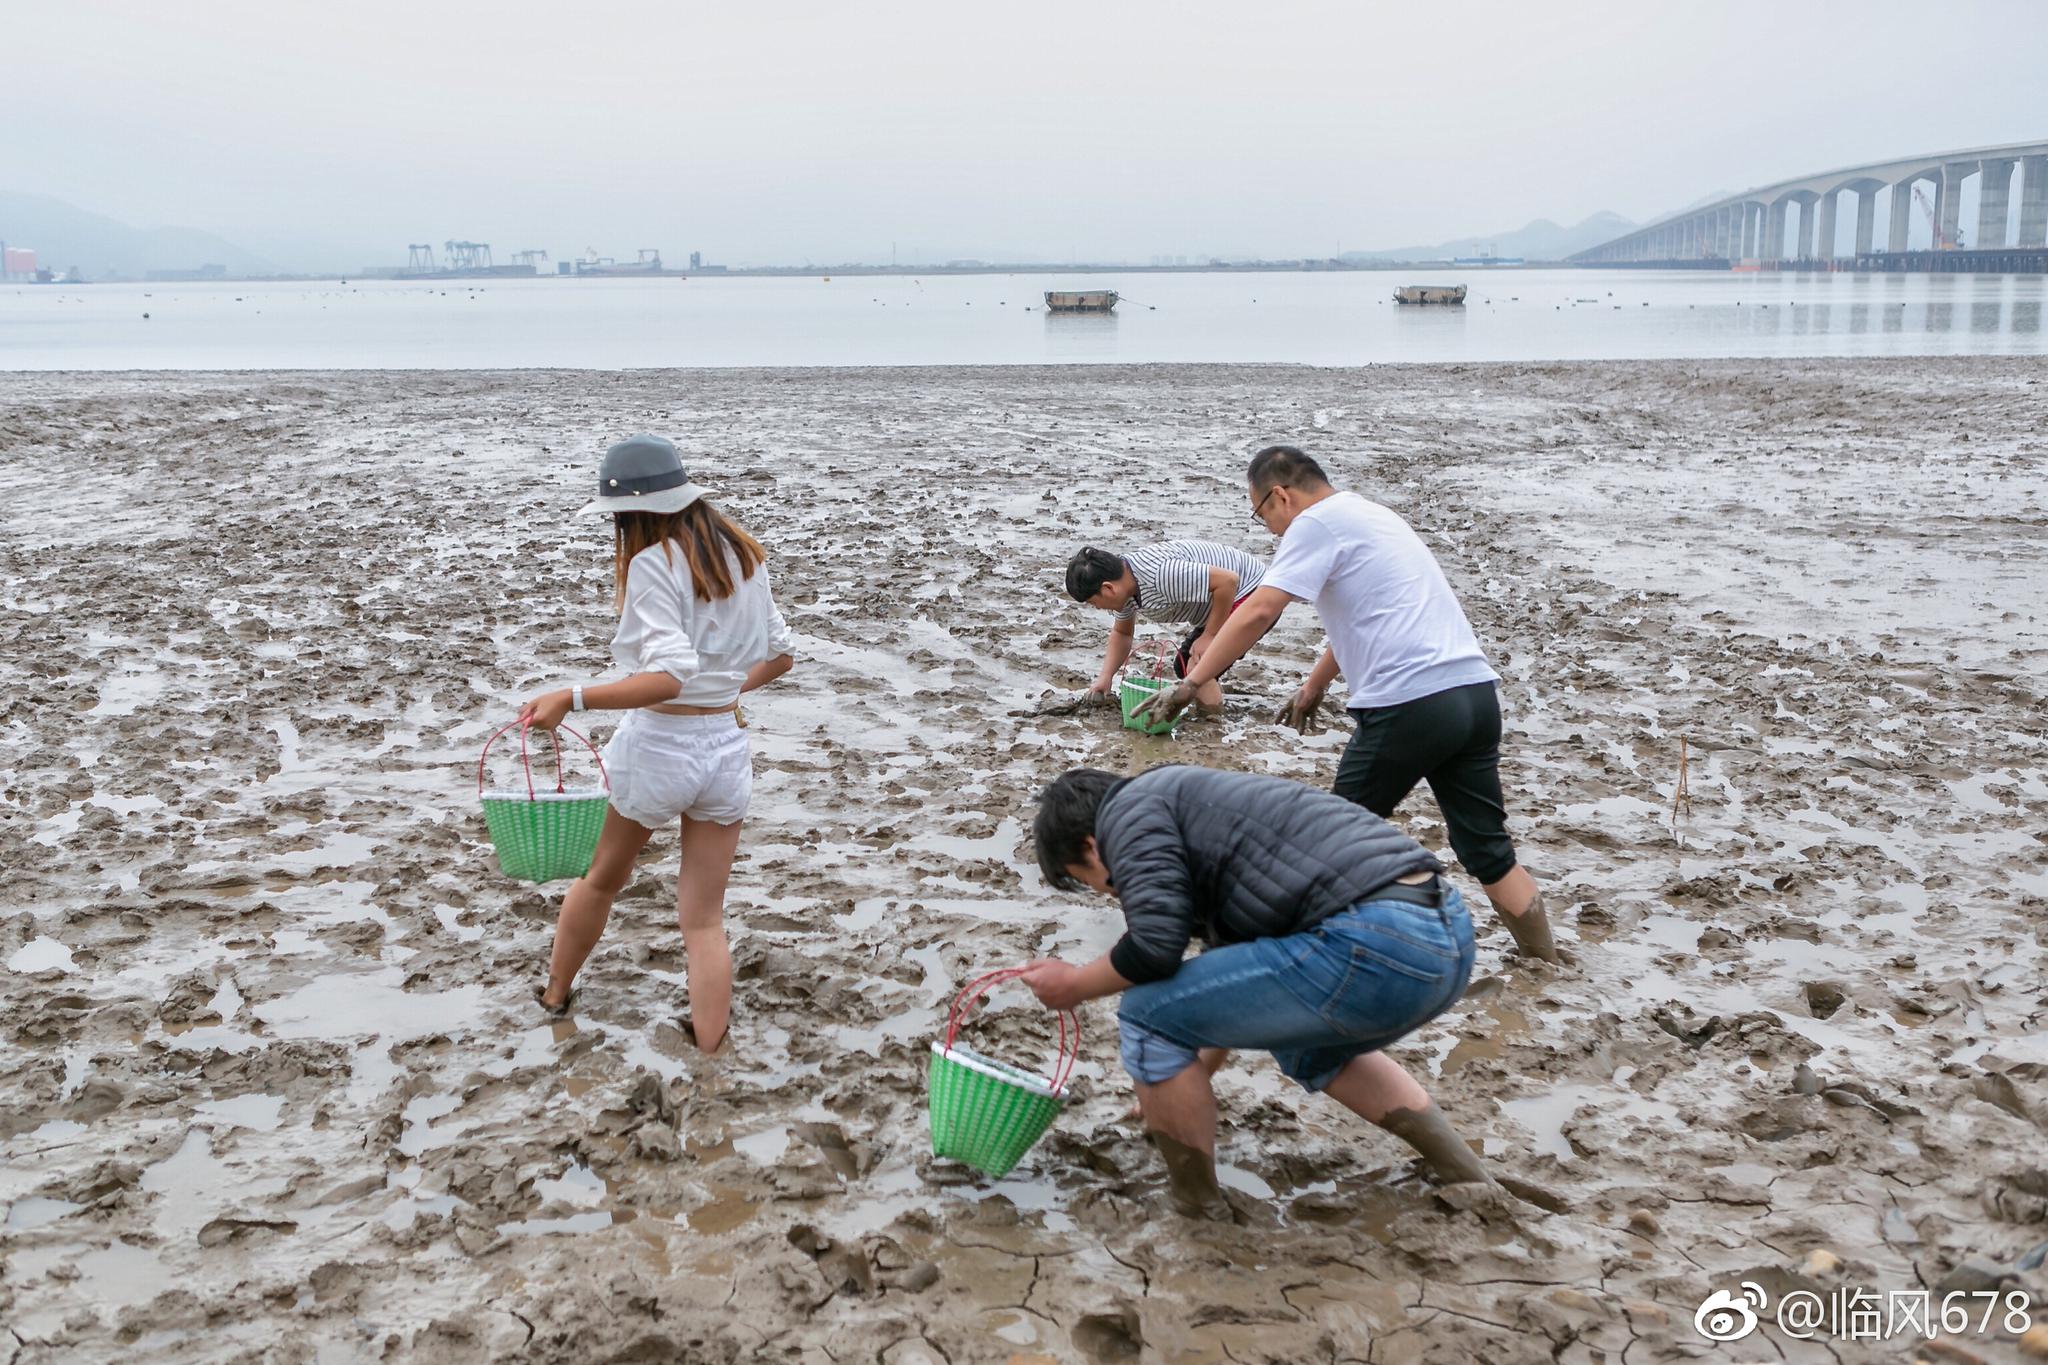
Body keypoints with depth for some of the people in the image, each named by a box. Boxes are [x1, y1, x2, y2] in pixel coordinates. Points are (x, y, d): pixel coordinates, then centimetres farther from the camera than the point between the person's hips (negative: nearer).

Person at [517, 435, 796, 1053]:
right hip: (727, 751, 5)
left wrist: (571, 697, -31)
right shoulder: (744, 555, 6)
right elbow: (778, 655, 13)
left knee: (600, 879, 23)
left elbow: (669, 676, -27)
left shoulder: (652, 563, -16)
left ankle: (553, 998, 45)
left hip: (656, 746, -5)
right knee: (704, 921, 10)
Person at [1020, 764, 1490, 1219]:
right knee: (1309, 1043, 39)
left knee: (1147, 1017, 3)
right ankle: (1473, 1193, 38)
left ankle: (1200, 1219, 16)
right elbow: (1240, 993, 42)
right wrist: (1188, 1082, 54)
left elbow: (1155, 946, -8)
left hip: (1377, 944, -10)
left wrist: (1076, 984, 13)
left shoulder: (1127, 809, 5)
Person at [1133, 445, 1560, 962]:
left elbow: (1258, 613, -15)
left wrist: (1191, 683, -11)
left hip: (1410, 703, -8)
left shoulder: (1316, 522, -3)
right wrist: (1315, 685, 46)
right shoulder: (1369, 514, 26)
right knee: (1488, 850, 14)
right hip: (1476, 692, 8)